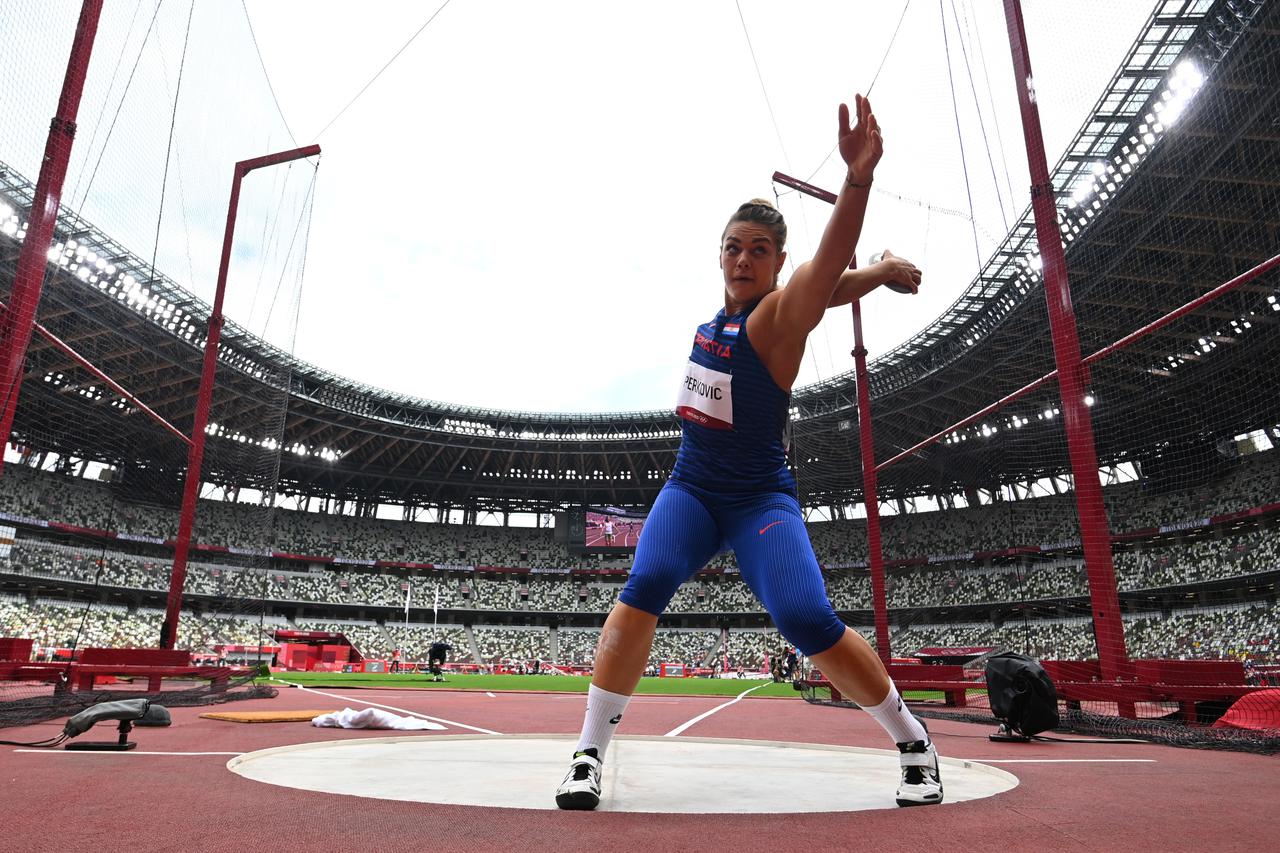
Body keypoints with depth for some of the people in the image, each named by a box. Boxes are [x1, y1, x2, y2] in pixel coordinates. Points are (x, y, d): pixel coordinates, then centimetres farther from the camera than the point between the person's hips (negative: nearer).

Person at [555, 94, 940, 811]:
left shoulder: (781, 314, -11)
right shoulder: (722, 312, 7)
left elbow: (825, 273, -34)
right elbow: (827, 284, 17)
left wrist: (859, 179, -50)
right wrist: (877, 271, 1)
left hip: (760, 500, -5)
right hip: (690, 489, 5)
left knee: (809, 622, -19)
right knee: (645, 587, -20)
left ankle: (914, 744, 9)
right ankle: (591, 753, -9)